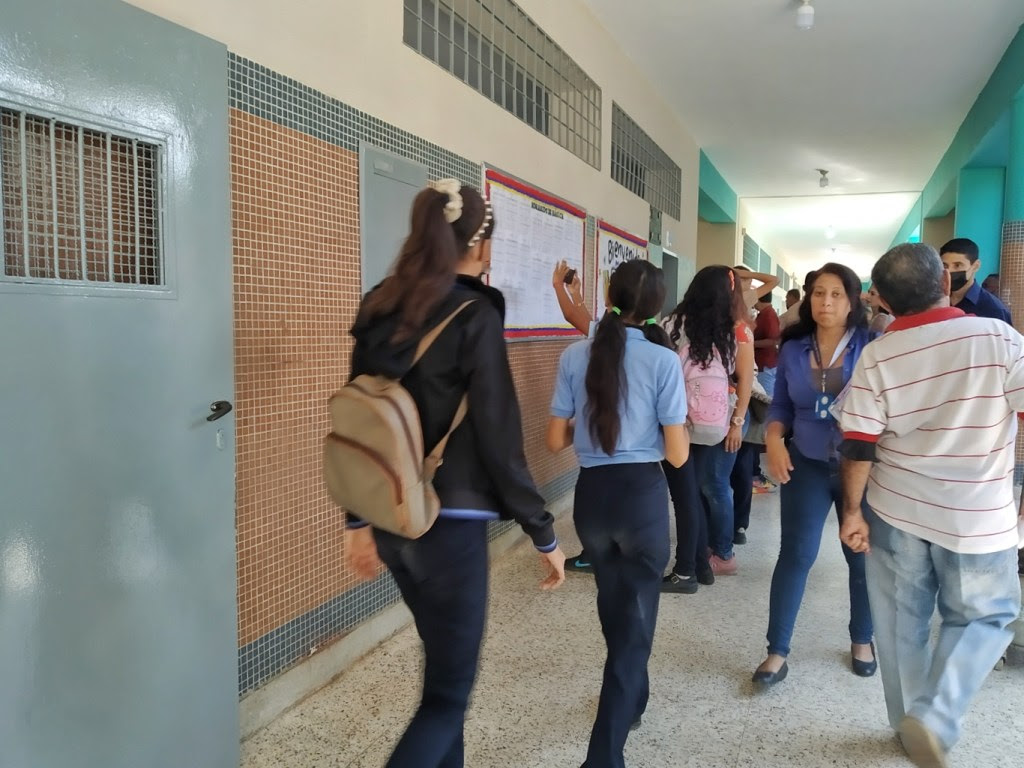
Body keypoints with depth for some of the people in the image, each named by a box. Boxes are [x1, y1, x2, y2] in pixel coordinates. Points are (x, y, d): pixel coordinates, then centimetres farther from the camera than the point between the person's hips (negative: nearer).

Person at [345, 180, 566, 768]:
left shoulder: (379, 310, 4)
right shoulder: (476, 316, -15)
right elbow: (499, 441, -15)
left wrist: (359, 520, 15)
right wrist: (545, 534, -5)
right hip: (450, 525, -7)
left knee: (445, 666, 25)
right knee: (448, 693, 5)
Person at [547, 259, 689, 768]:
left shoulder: (574, 357, -1)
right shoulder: (664, 360, -9)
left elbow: (555, 441, 2)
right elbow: (677, 454, -10)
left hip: (591, 494, 4)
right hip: (642, 494, -3)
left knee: (613, 606, 27)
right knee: (635, 619, 10)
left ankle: (632, 700, 50)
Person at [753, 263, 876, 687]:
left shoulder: (873, 346, -7)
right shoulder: (793, 348, 2)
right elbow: (780, 406, 8)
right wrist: (773, 439, -10)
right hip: (806, 466, 1)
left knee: (863, 556, 13)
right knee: (795, 555, 0)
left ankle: (862, 641, 36)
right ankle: (777, 652, 9)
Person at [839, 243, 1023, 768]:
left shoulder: (876, 357, -8)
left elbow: (858, 447, -8)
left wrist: (852, 511, 3)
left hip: (895, 511, 2)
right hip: (977, 517, -1)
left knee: (901, 623, 16)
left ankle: (911, 722, 28)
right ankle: (934, 718, 0)